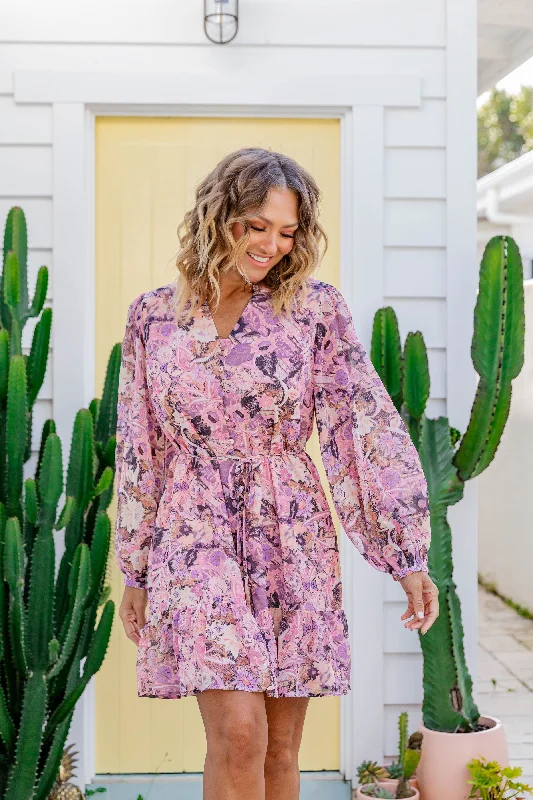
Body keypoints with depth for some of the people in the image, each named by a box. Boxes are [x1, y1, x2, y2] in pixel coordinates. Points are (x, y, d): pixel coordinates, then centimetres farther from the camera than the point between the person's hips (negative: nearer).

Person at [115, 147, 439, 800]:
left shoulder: (315, 308, 0)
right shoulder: (153, 316, 2)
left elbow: (370, 428, -4)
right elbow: (138, 453, 7)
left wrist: (409, 556, -9)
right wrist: (135, 573, 9)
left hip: (294, 542, 1)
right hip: (198, 539, -1)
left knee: (281, 746, 8)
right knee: (238, 735, -12)